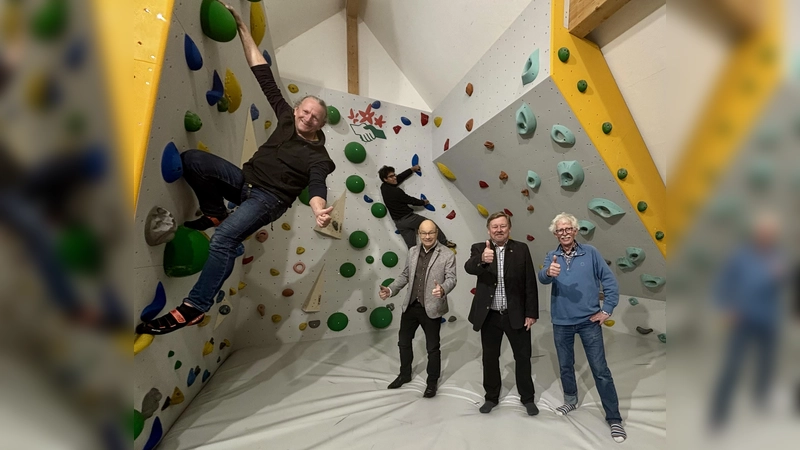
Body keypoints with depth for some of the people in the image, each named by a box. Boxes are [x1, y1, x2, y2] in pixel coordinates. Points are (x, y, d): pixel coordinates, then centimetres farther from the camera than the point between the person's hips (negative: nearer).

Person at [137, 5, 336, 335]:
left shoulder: (318, 156, -10)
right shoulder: (286, 117, 6)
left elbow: (317, 188, -27)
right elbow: (262, 74, 11)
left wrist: (319, 210, -51)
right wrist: (242, 28, 12)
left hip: (268, 199, -7)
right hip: (244, 180, 7)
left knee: (224, 238, -30)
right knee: (190, 159, -8)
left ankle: (194, 308, -19)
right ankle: (214, 214, 7)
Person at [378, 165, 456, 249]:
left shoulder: (383, 187, 0)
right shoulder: (396, 192, -24)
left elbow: (400, 177, 10)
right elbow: (411, 200, -12)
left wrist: (412, 169, 18)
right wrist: (423, 202, 7)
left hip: (398, 222, 8)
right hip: (407, 218, -8)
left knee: (412, 246, 9)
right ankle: (445, 243, 24)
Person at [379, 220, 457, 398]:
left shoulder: (447, 255, -10)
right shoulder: (412, 251, 5)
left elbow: (451, 278, -16)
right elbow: (405, 275, 12)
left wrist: (443, 289, -38)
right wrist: (391, 289, 0)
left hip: (431, 309, -5)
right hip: (410, 306, 5)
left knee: (432, 347, 12)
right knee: (404, 342, 19)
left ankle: (432, 381, 35)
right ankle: (405, 374, 44)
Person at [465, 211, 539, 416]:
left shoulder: (521, 249, -4)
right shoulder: (479, 249, -5)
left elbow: (530, 282, -3)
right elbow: (469, 267, -27)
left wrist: (531, 313, -5)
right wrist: (482, 259, -49)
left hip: (516, 314, 0)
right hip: (489, 315, 0)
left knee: (523, 356, 15)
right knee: (490, 358, 15)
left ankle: (527, 398, 38)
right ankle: (491, 397, 36)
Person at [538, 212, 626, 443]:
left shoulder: (590, 252, -4)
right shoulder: (551, 256, -3)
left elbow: (609, 280, -2)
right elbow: (542, 278, -22)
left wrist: (607, 309, -6)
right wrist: (549, 272, -45)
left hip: (589, 320, -2)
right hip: (562, 322, 2)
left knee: (600, 369, 4)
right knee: (565, 365, 18)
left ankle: (614, 418, 22)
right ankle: (571, 401, 40)